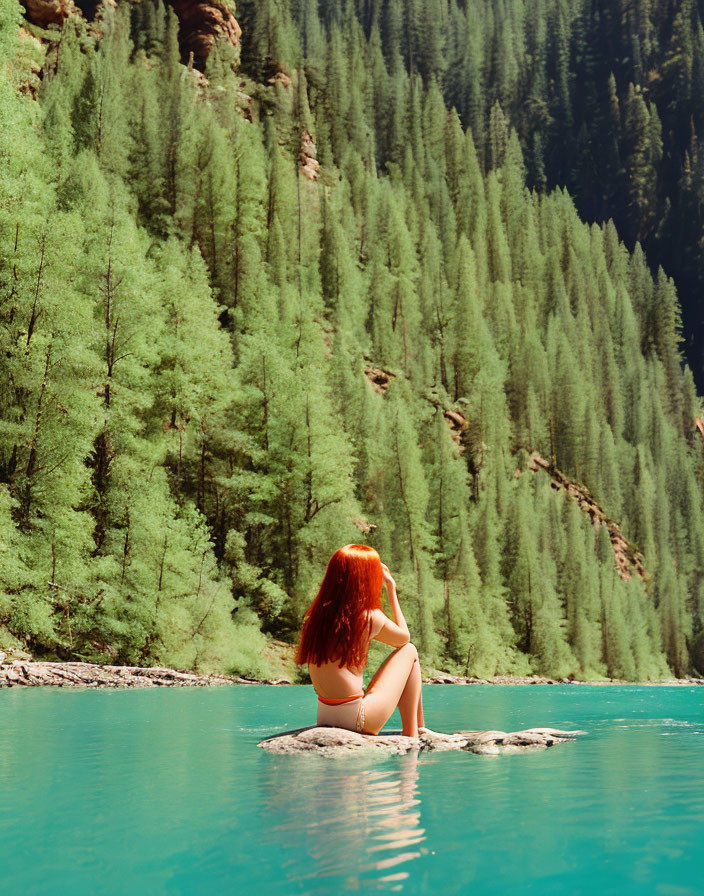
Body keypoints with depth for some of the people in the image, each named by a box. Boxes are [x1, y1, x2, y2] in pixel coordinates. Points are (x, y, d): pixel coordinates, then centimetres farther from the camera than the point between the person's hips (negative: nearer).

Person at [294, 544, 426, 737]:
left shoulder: (317, 613, 3)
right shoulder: (371, 617, -12)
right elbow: (404, 637, 10)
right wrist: (392, 590, 14)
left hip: (324, 715, 7)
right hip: (357, 719, -7)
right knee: (409, 651, 13)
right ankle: (412, 734, 16)